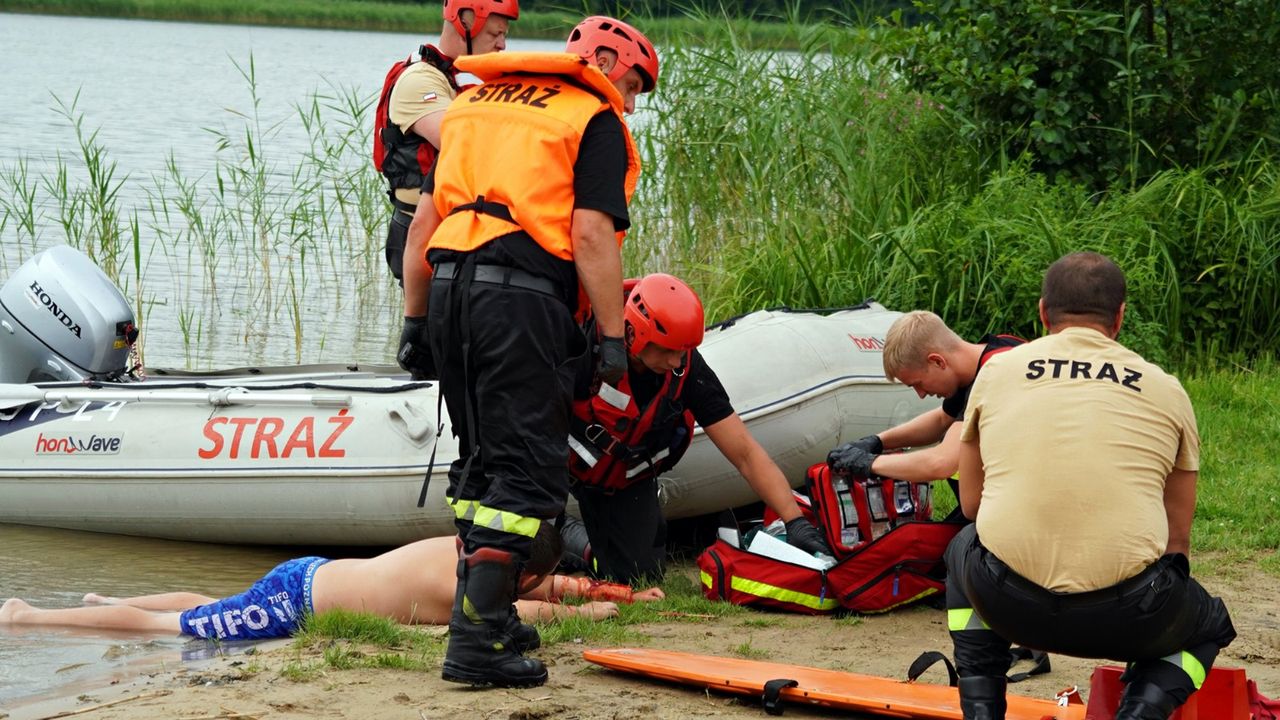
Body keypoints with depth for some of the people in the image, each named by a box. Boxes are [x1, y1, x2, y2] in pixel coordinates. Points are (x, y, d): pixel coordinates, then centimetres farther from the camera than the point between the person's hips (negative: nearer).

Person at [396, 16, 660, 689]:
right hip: (520, 300, -7)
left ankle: (481, 609, 26)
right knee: (528, 472, -6)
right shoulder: (595, 121, 3)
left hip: (449, 291, 7)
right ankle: (474, 641, -12)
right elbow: (590, 235, -9)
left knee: (482, 460, 21)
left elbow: (424, 222, 20)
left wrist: (415, 320, 23)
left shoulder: (473, 104, 24)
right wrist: (612, 338, -7)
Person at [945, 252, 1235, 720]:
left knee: (964, 548, 37)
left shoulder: (997, 370, 14)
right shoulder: (1167, 391, 14)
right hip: (1123, 617, -1)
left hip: (1008, 605, 1)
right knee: (1211, 625, 32)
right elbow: (1177, 540, 20)